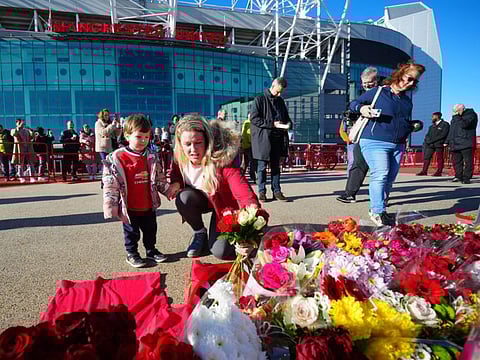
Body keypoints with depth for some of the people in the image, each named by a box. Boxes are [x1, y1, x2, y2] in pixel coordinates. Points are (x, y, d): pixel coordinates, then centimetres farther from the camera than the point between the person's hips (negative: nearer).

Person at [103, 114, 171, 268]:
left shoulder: (152, 157, 2)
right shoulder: (117, 158, -13)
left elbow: (160, 178, 12)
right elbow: (110, 184, -12)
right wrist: (112, 206, -13)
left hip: (149, 206, 4)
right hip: (130, 208, -4)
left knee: (150, 231, 19)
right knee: (131, 232, 13)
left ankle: (151, 250, 37)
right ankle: (131, 254, 30)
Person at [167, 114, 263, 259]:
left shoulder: (222, 160, -35)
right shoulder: (180, 159, -19)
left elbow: (245, 194, -44)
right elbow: (176, 175, 4)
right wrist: (176, 183, -21)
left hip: (225, 205, -4)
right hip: (203, 200, 4)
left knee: (220, 252, -15)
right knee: (184, 197, -30)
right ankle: (200, 232, 0)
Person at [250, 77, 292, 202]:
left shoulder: (280, 101, 15)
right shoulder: (260, 100, -4)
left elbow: (286, 116, 24)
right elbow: (254, 118, -12)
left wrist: (288, 123, 0)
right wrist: (272, 124, -16)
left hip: (277, 138, 6)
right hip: (263, 138, -5)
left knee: (276, 166, 9)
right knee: (262, 166, 0)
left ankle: (276, 191, 15)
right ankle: (261, 192, 8)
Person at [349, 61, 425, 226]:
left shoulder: (407, 101, 21)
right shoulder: (378, 92, 2)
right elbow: (353, 104, 5)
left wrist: (415, 125, 11)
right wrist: (361, 108, -17)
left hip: (398, 145, 7)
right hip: (375, 142, -7)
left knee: (389, 179, 8)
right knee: (380, 175, -19)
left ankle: (375, 208, 20)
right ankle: (378, 213, -15)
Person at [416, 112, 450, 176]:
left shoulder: (445, 124, 1)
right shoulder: (432, 126, 21)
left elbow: (443, 135, -10)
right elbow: (427, 135, 16)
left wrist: (432, 140, -13)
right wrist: (428, 141, -5)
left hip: (439, 144, -6)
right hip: (430, 144, 6)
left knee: (439, 158, -2)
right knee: (426, 157, 0)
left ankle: (439, 172, 2)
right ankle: (424, 171, 2)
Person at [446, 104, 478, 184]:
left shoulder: (471, 114, -1)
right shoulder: (455, 117, 20)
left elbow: (464, 124, -19)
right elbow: (451, 130, 24)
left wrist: (457, 117, -12)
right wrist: (447, 141, 18)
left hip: (466, 143, -7)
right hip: (455, 143, 7)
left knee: (468, 161, -7)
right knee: (457, 161, 7)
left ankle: (466, 178, -5)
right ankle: (458, 176, 14)